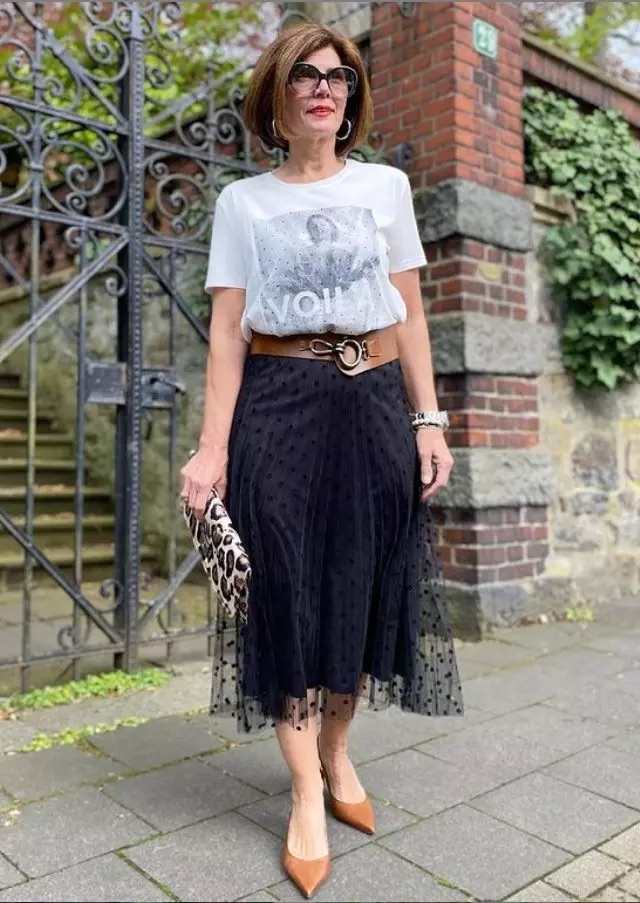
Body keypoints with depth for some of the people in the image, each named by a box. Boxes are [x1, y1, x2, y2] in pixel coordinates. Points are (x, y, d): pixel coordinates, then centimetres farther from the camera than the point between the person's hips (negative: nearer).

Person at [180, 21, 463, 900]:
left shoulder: (386, 185, 11)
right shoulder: (243, 201, 7)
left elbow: (410, 314, 8)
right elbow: (228, 331, 0)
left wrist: (429, 421, -1)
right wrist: (214, 445, -9)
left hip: (374, 403, 2)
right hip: (278, 406, -1)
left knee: (363, 583, 6)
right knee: (288, 587, 0)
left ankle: (336, 753, 30)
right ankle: (307, 795, 15)